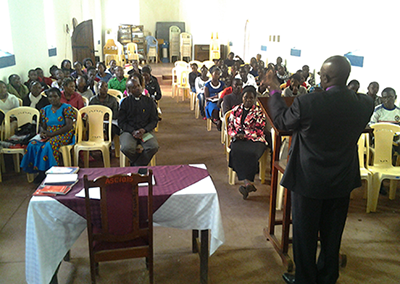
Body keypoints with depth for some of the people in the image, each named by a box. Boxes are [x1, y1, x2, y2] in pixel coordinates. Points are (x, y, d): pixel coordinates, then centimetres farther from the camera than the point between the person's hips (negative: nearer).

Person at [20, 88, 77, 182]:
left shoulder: (66, 108, -2)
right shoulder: (45, 110, 15)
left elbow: (69, 126, -11)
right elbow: (43, 126, 16)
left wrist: (52, 134, -18)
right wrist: (42, 133, -10)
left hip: (63, 135, -5)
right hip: (48, 135, 5)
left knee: (49, 144, -36)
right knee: (32, 145, -24)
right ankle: (41, 171, -19)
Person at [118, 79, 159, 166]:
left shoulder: (149, 101, 8)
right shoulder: (125, 103, 5)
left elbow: (154, 120, 8)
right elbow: (121, 122, 4)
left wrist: (144, 130, -11)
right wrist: (133, 131, -13)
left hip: (146, 131, 1)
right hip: (129, 131, -1)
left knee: (154, 147, -29)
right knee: (126, 148, -32)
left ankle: (136, 165, -7)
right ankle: (142, 162, -1)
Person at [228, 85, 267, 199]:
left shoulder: (259, 111, 9)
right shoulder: (236, 110, 17)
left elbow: (259, 130, 0)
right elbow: (230, 127, 15)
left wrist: (245, 135, -13)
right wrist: (235, 135, -6)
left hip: (255, 140, -2)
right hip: (239, 139, 2)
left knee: (252, 153, -36)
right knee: (236, 152, -33)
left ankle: (247, 184, -31)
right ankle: (248, 183, -37)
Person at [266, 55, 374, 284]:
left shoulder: (307, 103, -25)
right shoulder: (365, 104, -12)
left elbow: (281, 121, -7)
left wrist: (275, 91, 6)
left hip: (309, 181, -4)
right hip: (343, 181, 5)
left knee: (305, 234, 15)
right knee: (332, 234, 22)